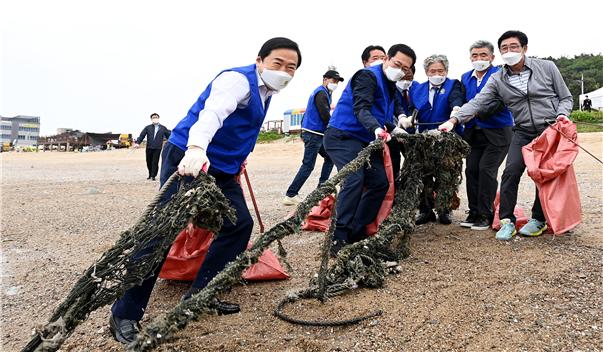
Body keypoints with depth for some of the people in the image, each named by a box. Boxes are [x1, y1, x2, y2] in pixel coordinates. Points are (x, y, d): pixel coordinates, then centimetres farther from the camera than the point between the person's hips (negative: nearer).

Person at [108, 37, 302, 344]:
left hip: (221, 167, 9)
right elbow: (213, 111, -36)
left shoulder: (265, 90, 13)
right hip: (188, 158, -9)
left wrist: (238, 156, 36)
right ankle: (124, 314, -5)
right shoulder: (238, 79, -16)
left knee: (239, 225, 4)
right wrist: (196, 149, -54)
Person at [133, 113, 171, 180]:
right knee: (149, 162, 8)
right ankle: (150, 174, 25)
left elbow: (169, 136, 9)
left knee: (155, 162, -5)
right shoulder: (147, 128, 8)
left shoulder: (163, 128, 8)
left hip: (157, 148, -2)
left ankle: (153, 176, 6)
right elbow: (142, 135, -1)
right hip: (149, 147, 2)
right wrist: (137, 143, -16)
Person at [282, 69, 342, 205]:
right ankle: (290, 196, -9)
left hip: (318, 134, 10)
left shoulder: (322, 93, 21)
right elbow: (326, 116, -19)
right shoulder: (321, 93, -11)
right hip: (313, 134, -10)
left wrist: (303, 133, 23)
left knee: (329, 158, 14)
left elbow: (307, 113, 23)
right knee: (308, 166, -10)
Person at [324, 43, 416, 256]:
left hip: (365, 141, 9)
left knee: (380, 183, 3)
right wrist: (376, 128, -44)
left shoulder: (390, 87, 18)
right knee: (354, 180, -27)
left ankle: (356, 232, 11)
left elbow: (394, 110, 19)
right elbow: (361, 108, -26)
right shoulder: (367, 76, -11)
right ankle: (338, 239, -23)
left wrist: (395, 128, -3)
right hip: (343, 136, -9)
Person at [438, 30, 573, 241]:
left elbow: (566, 97, 5)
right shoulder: (497, 80, -2)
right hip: (523, 132, 1)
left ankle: (539, 219, 19)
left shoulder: (547, 67, -2)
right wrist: (454, 120, -28)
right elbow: (477, 103, -14)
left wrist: (562, 115, -15)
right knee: (511, 172, -13)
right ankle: (507, 221, -2)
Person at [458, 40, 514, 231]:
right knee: (471, 170, 2)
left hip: (497, 132, -5)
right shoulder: (465, 78, 12)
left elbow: (499, 103, -17)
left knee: (486, 169, -12)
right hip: (474, 133, 6)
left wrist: (475, 112, -28)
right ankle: (474, 212, 13)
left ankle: (485, 215, -1)